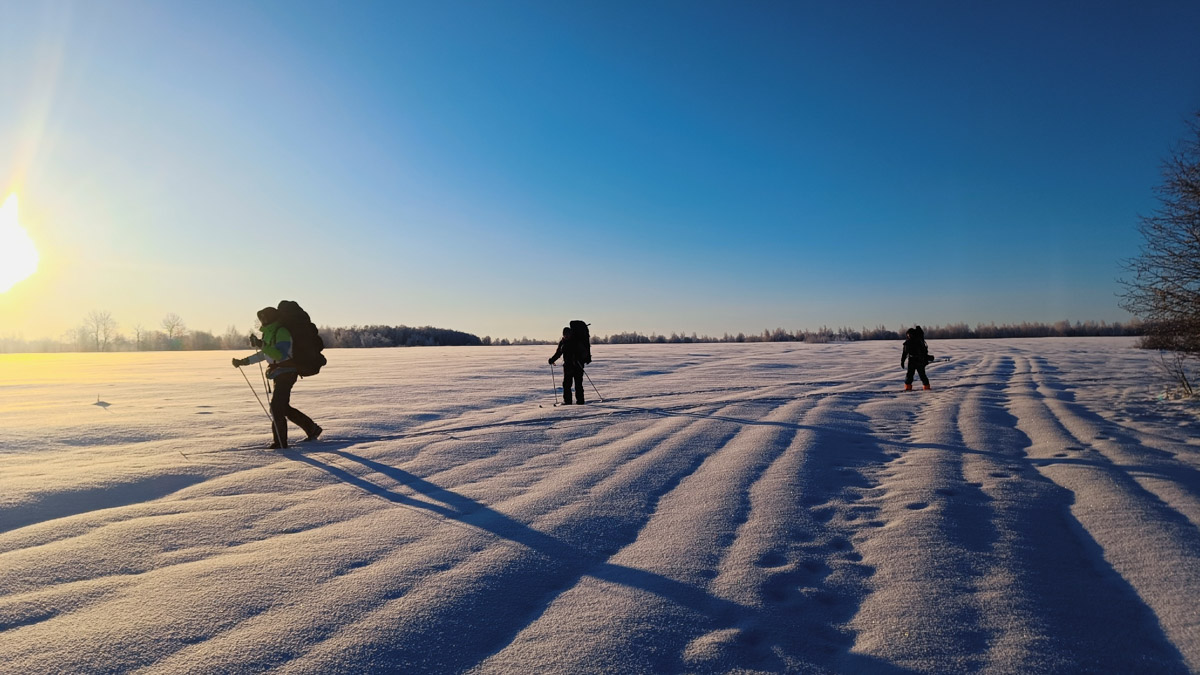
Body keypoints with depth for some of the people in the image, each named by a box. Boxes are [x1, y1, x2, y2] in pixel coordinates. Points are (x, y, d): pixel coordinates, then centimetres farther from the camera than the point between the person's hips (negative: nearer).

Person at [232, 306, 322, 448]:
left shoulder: (282, 332, -16)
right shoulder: (270, 333, 14)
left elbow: (281, 355, -29)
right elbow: (263, 354, 25)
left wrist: (262, 345, -33)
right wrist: (243, 361, 20)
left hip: (286, 373, -10)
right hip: (279, 375, 10)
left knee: (276, 406, -13)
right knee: (283, 407, 15)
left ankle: (280, 441, -7)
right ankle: (312, 429, 24)